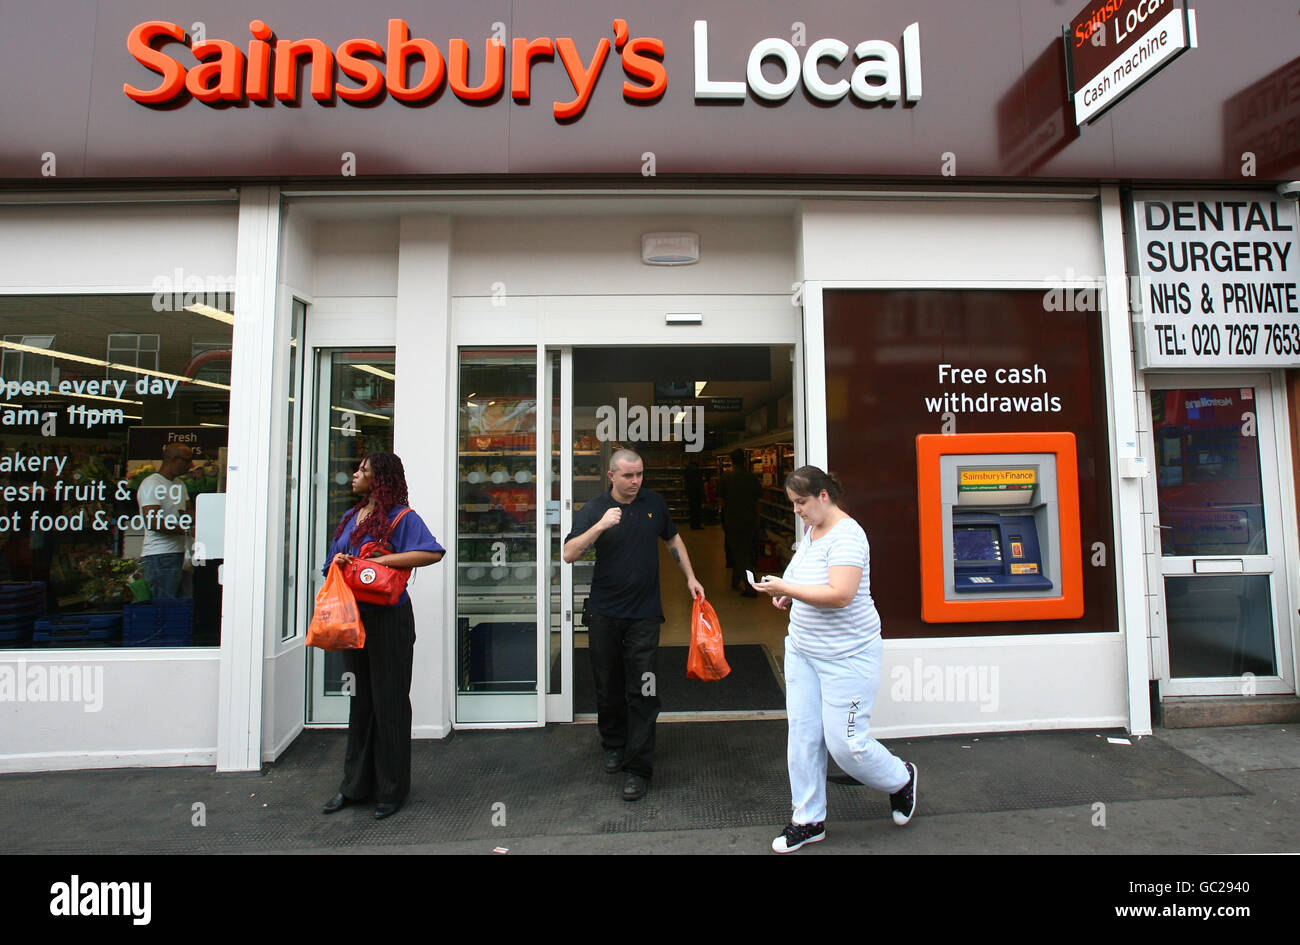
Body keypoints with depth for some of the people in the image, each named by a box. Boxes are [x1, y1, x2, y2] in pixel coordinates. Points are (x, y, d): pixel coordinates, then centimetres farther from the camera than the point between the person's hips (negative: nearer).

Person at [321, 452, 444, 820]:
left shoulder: (401, 516, -9)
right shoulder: (351, 517, 13)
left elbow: (433, 552, -25)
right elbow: (333, 563, 18)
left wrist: (378, 560, -23)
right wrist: (339, 563, -7)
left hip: (388, 618, -7)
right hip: (353, 617, 7)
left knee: (388, 702, 3)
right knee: (359, 700, 16)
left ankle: (392, 789, 18)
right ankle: (355, 784, 29)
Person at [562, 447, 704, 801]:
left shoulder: (654, 503, 4)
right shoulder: (594, 509, -5)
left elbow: (673, 539, 20)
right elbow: (570, 554, -17)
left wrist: (690, 577, 15)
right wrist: (600, 526, -29)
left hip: (645, 613, 0)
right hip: (604, 613, 0)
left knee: (641, 692, -2)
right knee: (608, 686, 13)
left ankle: (638, 768, 9)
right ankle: (614, 745, 36)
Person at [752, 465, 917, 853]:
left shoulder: (846, 536, -20)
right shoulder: (811, 530, 8)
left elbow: (840, 595, -30)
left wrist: (787, 588, -25)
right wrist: (788, 595, 4)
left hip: (846, 656, -8)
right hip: (803, 650, 8)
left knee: (844, 742, 2)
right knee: (802, 736, 10)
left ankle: (901, 778, 33)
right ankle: (808, 820, 26)